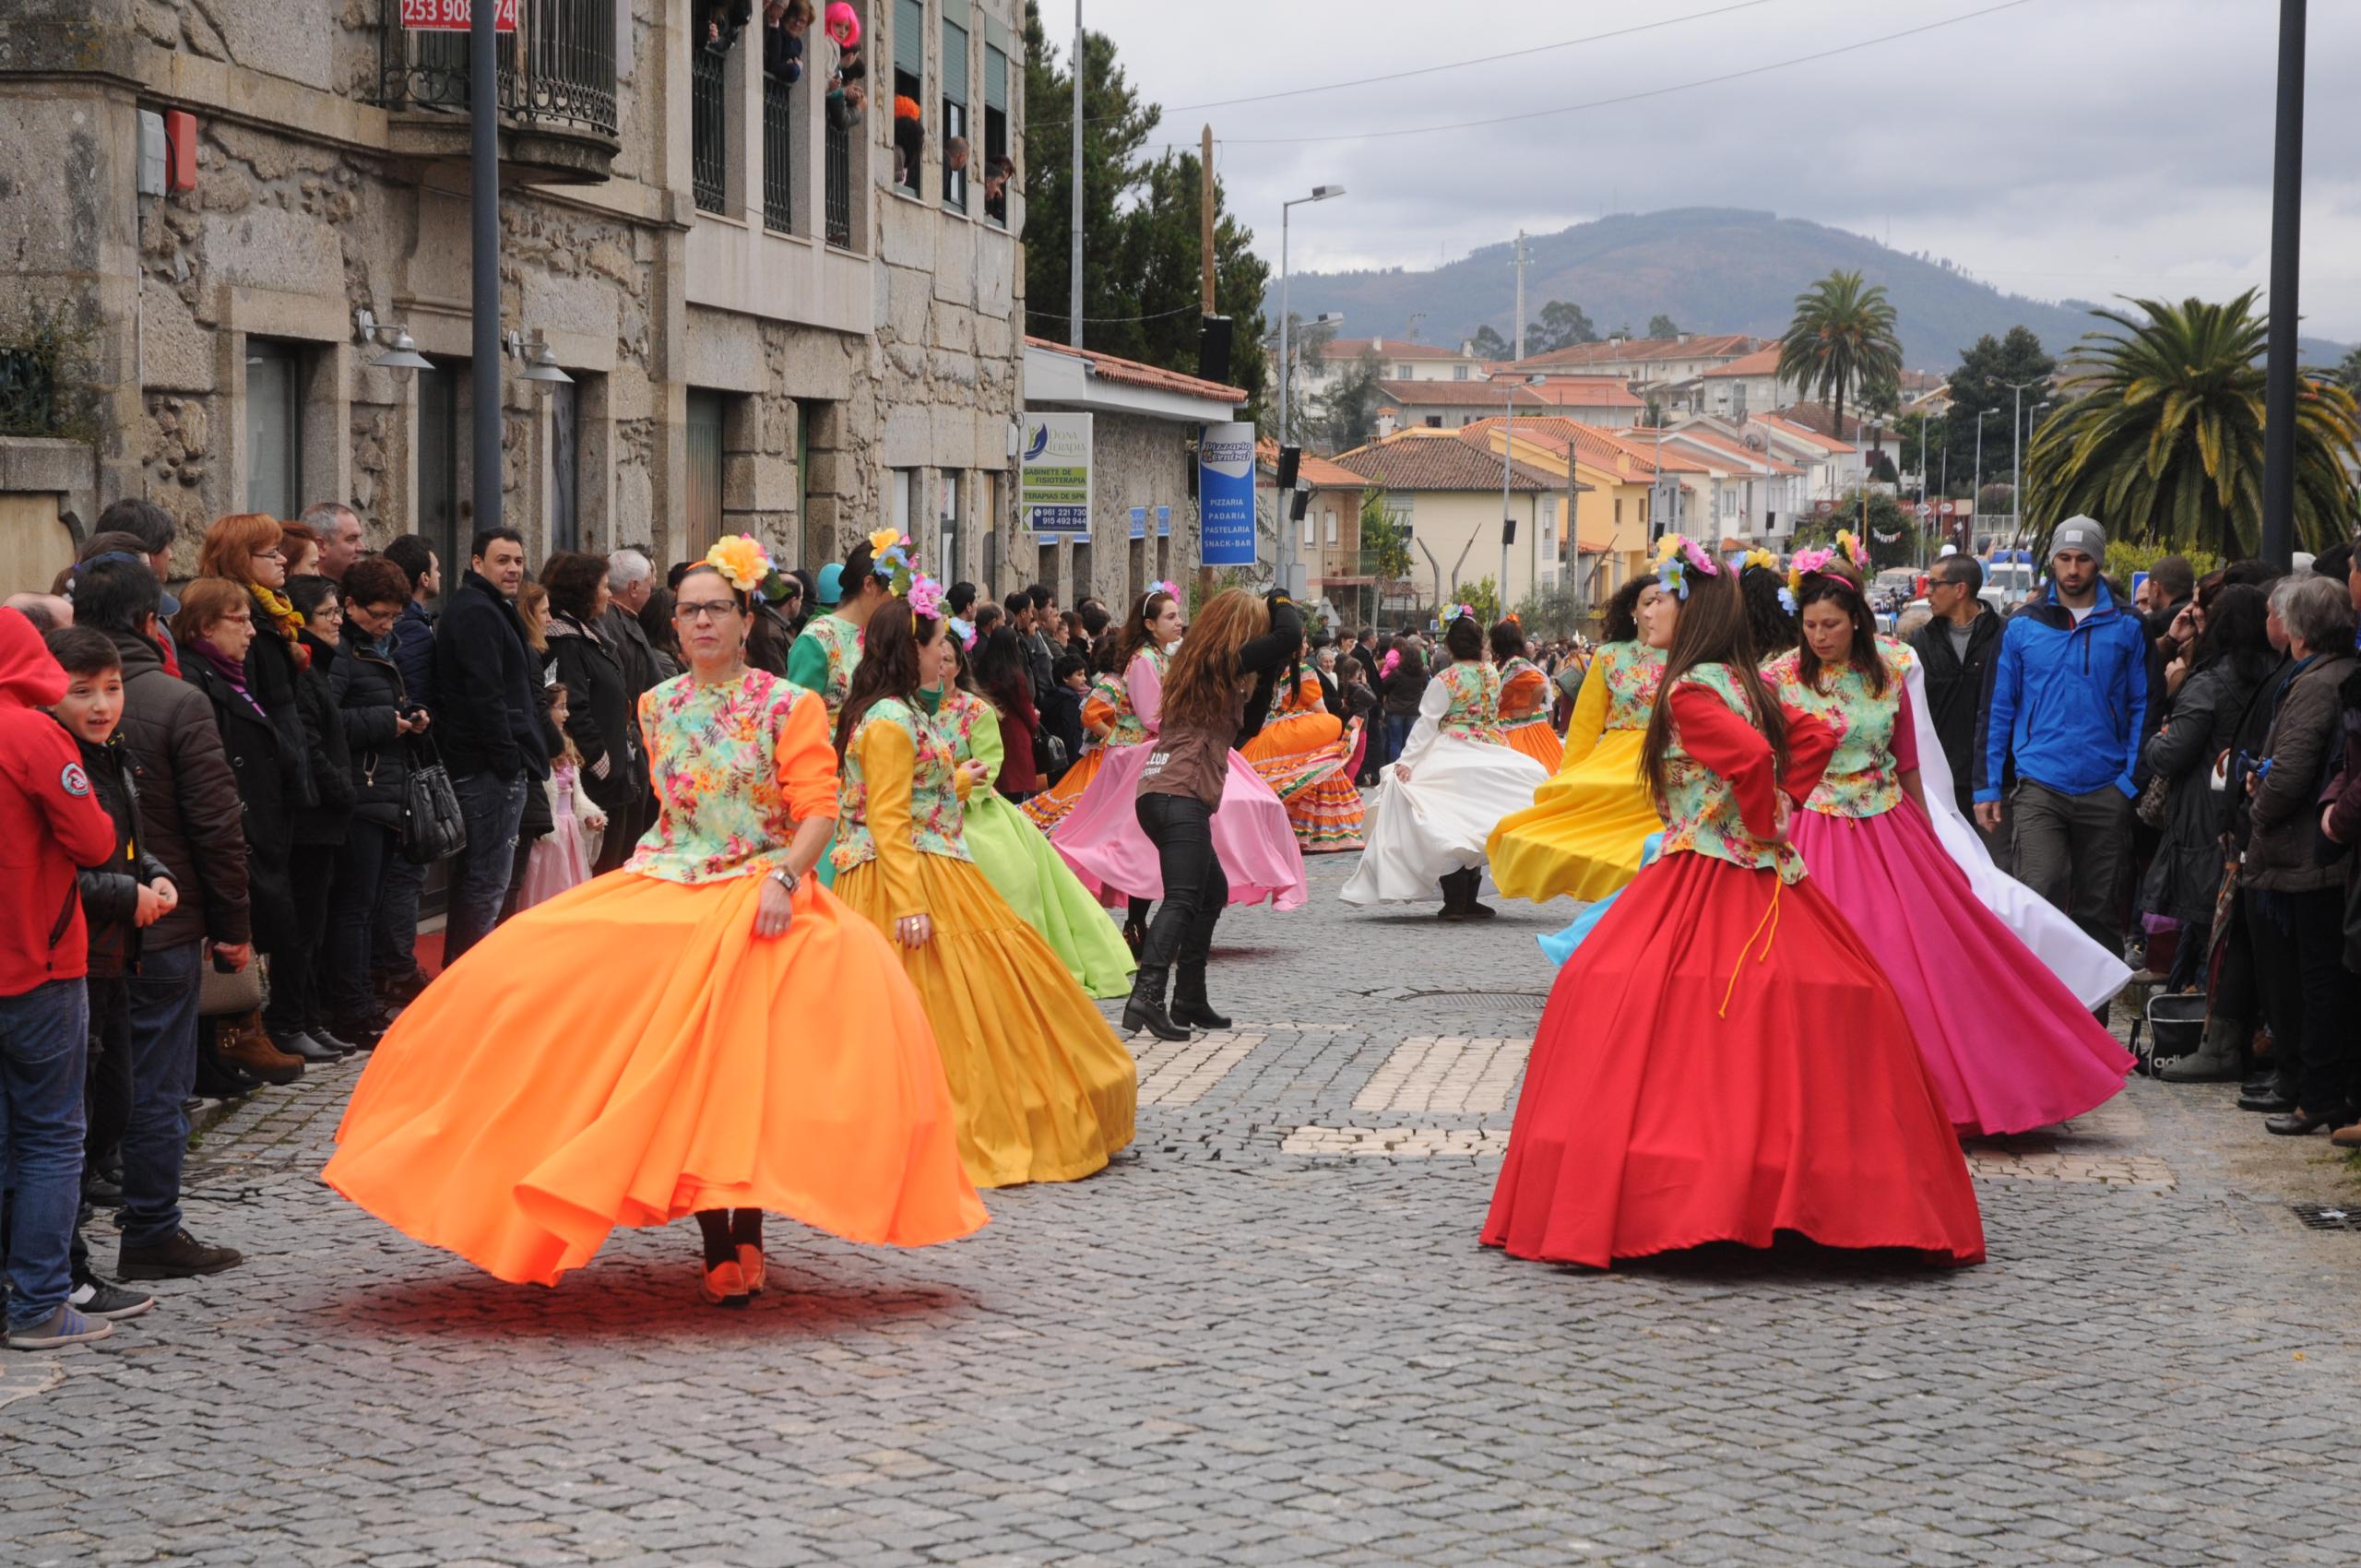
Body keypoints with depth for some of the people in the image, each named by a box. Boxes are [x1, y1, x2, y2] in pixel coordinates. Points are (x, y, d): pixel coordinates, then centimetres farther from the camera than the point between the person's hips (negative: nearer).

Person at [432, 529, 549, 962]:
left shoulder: (490, 610, 21)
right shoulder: (478, 614, -14)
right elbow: (484, 695, -21)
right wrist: (509, 759, -19)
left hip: (481, 765, 11)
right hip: (492, 767, -11)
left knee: (475, 876, 16)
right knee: (488, 878, -8)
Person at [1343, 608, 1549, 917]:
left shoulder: (1445, 681, -11)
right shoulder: (1492, 674, 4)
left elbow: (1427, 724, -14)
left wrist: (1407, 761, -14)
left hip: (1452, 759, -5)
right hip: (1488, 758, 5)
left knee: (1449, 829, -2)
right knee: (1475, 829, 11)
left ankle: (1455, 902, -7)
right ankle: (1469, 900, 14)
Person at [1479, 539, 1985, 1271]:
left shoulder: (1689, 690, -13)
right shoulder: (1743, 682, 12)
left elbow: (1749, 753, -28)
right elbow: (1815, 739, 20)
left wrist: (1761, 823, -13)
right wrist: (1781, 808, 14)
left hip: (1704, 883, -9)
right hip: (1762, 879, 9)